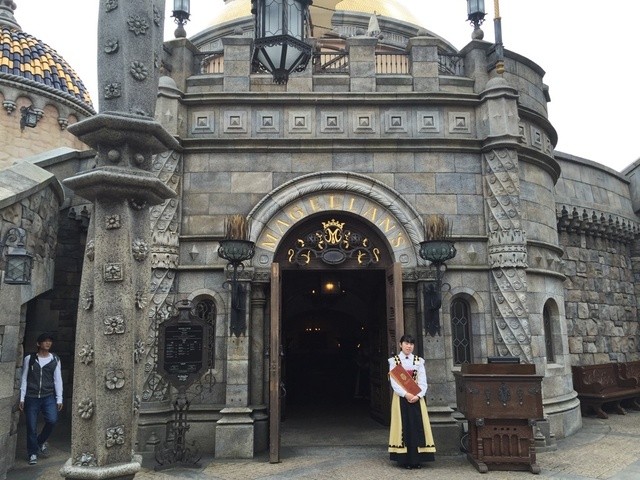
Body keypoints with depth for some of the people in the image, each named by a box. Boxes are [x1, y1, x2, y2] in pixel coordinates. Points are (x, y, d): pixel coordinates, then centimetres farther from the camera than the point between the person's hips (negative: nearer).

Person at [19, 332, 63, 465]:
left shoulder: (55, 359, 4)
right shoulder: (29, 359, 2)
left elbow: (58, 379, 4)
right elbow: (24, 379, 4)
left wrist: (59, 399, 0)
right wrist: (22, 398, -1)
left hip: (48, 396, 1)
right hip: (31, 397, 0)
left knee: (52, 420, -15)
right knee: (31, 427, 1)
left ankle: (41, 441, 13)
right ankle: (32, 453, 18)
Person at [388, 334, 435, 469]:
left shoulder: (418, 361, 7)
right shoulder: (394, 361, 0)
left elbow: (423, 381, 0)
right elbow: (394, 382, -8)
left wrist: (418, 395, -16)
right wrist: (405, 394, -20)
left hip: (416, 398, 2)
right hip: (401, 398, -2)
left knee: (417, 427, 2)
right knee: (403, 427, -1)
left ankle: (417, 459, 9)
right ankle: (404, 459, 5)